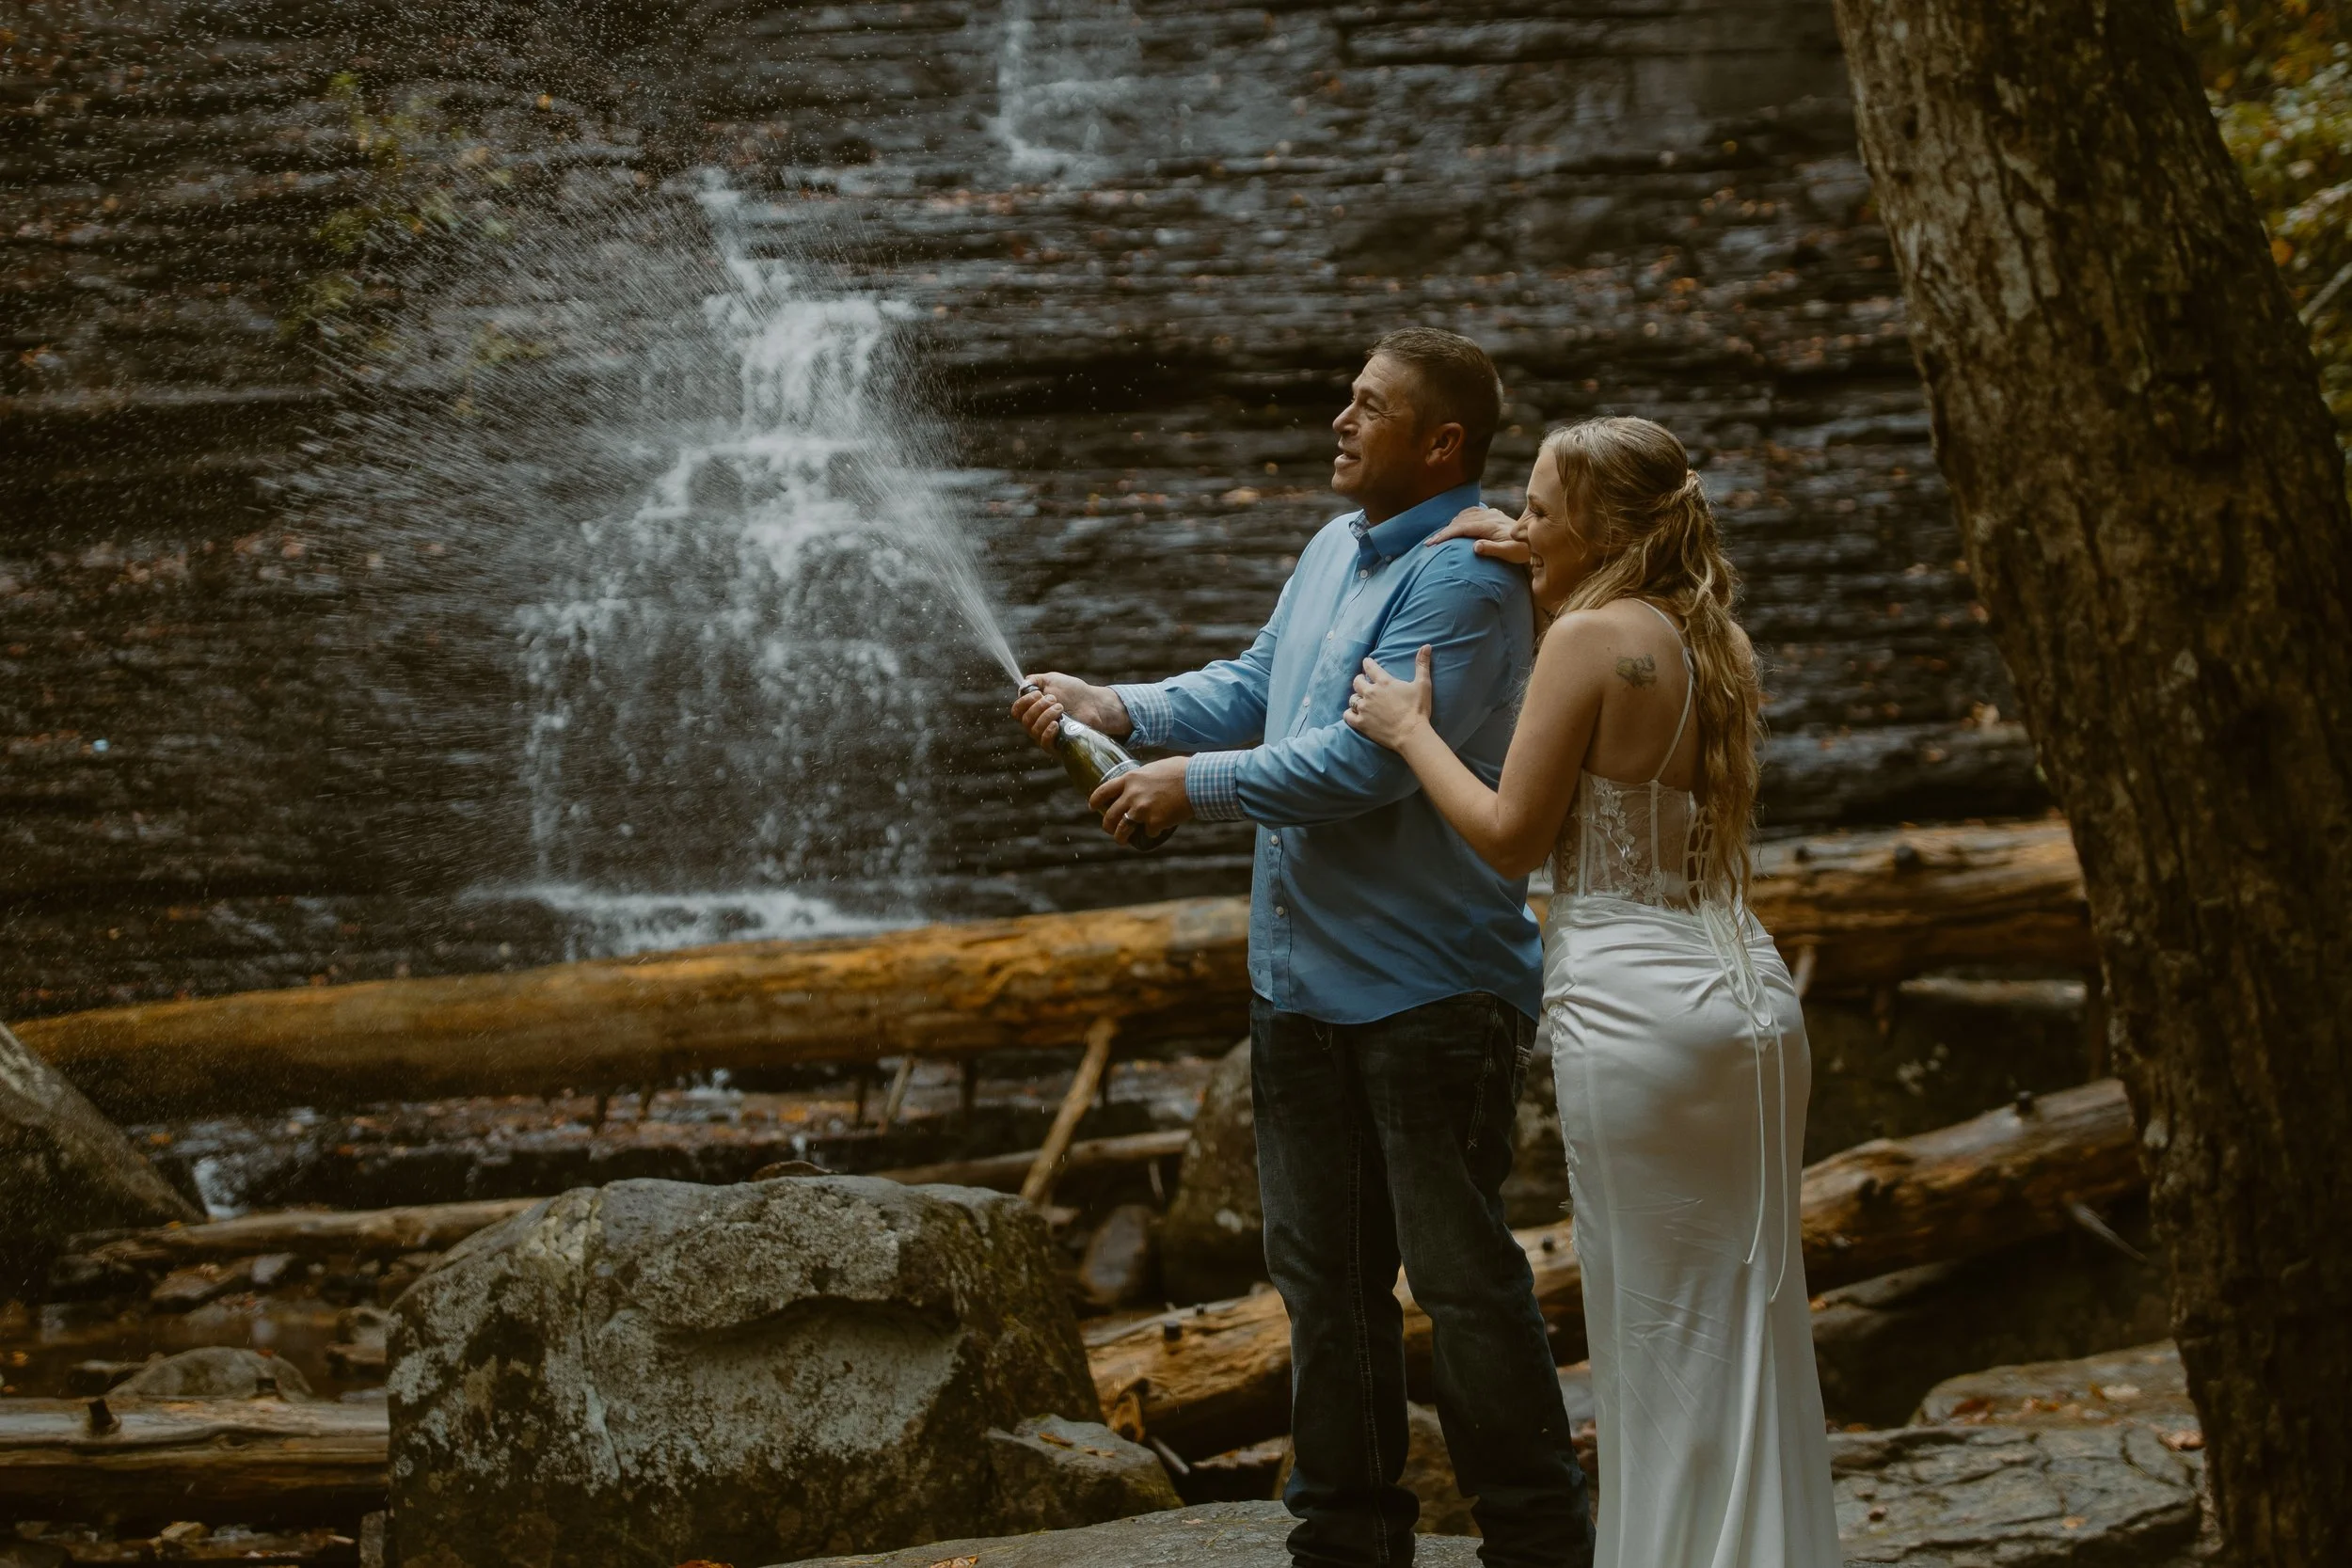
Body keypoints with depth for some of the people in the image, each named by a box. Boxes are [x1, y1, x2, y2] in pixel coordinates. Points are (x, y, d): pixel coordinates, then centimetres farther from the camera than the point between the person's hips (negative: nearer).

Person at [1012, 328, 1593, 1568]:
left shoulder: (1463, 579, -16)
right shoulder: (1333, 549, 14)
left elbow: (1366, 759, -23)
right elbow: (1256, 687, 23)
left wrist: (1196, 786, -14)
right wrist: (1122, 708, 7)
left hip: (1429, 988, -9)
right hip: (1300, 979, 9)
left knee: (1461, 1276, -3)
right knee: (1323, 1274, 15)